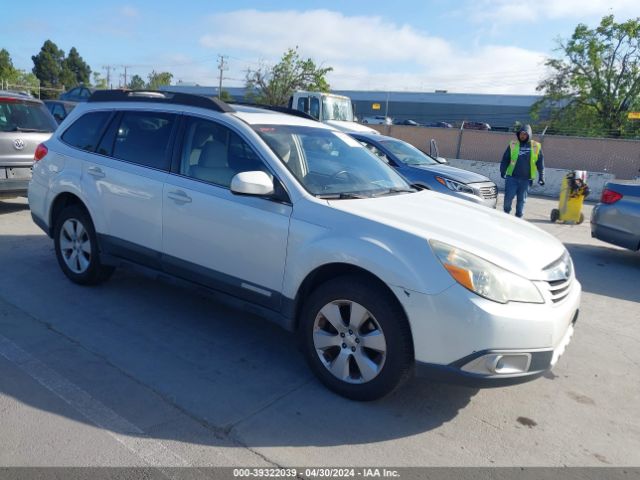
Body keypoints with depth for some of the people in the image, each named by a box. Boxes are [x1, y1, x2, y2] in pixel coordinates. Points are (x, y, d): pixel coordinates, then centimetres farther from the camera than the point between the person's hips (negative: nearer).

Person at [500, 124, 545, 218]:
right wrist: (503, 171, -4)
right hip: (512, 177, -1)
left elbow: (540, 163, 9)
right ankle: (506, 212, 19)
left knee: (522, 199, 7)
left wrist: (541, 177, 7)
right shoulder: (513, 144, 3)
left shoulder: (536, 147, 5)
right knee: (508, 196, -5)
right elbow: (505, 159, 4)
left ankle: (518, 216, 18)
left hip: (526, 179, 1)